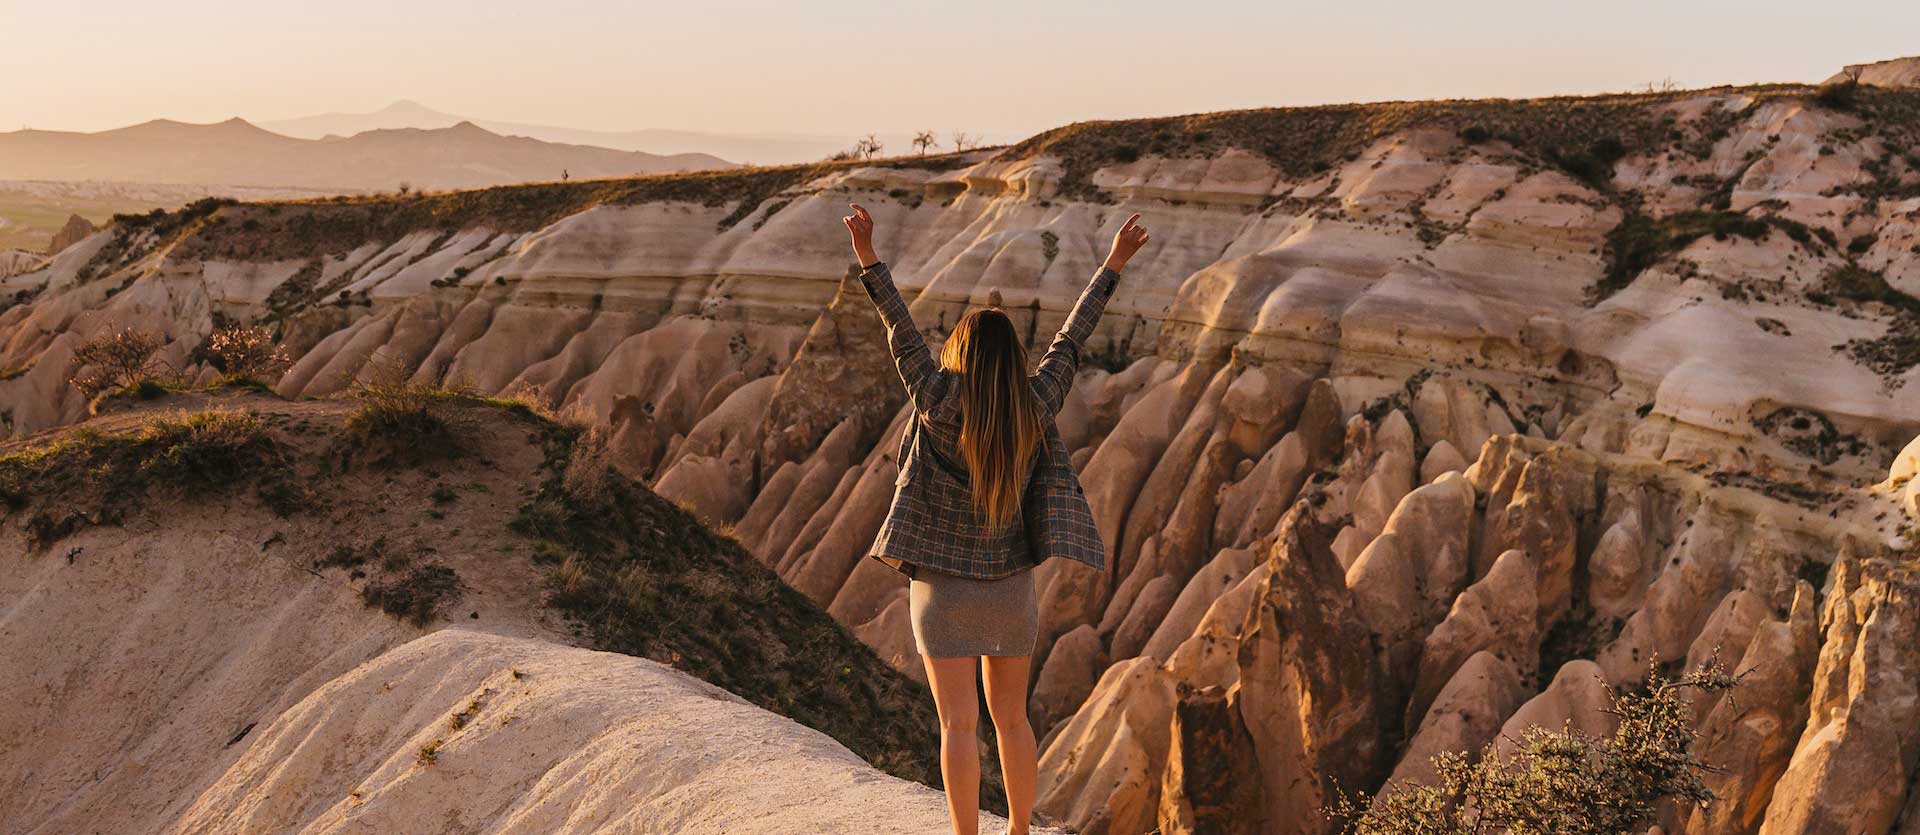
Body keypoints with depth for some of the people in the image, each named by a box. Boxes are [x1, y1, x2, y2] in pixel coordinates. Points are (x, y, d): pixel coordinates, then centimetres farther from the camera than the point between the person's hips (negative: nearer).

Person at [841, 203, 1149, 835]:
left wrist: (869, 262, -9)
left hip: (943, 587, -3)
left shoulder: (941, 403, -13)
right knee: (1011, 718, 17)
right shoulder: (1035, 405, -5)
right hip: (1011, 587, 4)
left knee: (959, 724, -1)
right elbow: (1072, 339, 3)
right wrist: (1112, 266, 12)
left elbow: (903, 335, -12)